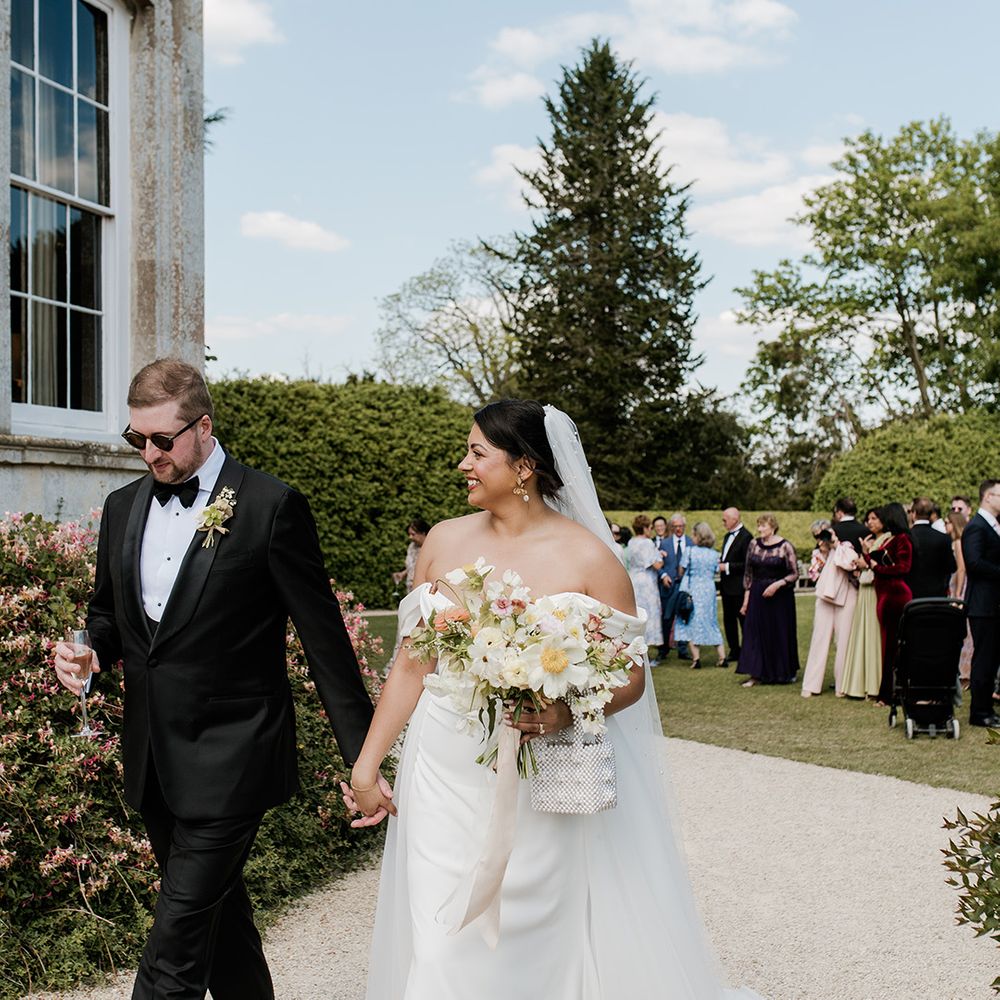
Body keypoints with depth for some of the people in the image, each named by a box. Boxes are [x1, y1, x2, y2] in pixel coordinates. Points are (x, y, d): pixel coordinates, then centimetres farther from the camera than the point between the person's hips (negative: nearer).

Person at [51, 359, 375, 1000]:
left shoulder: (272, 507, -10)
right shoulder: (123, 507, 8)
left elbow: (325, 640, -9)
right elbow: (108, 614, 20)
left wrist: (363, 756, -9)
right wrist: (86, 652, -4)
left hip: (229, 761, -6)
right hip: (155, 763, 7)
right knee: (221, 917, 21)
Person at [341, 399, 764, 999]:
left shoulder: (588, 557, -8)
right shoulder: (445, 541, 3)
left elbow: (631, 678, -4)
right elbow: (413, 663, 8)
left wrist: (567, 713, -23)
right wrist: (368, 764, 6)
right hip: (445, 777, 3)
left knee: (534, 950, 4)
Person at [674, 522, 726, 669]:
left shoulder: (690, 551, -11)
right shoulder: (714, 554, 0)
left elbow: (681, 570, -3)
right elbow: (715, 573, 7)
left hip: (692, 590, -4)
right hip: (709, 590, 4)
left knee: (691, 623, 5)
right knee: (711, 623, 14)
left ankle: (696, 658, -2)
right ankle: (722, 657, 8)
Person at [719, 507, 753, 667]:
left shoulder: (746, 537, -15)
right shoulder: (728, 536, 15)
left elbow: (747, 564, -20)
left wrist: (727, 567, -19)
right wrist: (720, 562, 3)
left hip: (738, 588, -9)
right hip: (727, 587, 9)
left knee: (744, 621, 0)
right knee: (728, 620, 13)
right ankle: (734, 652, 22)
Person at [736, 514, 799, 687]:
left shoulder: (785, 546, -9)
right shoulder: (754, 544, 4)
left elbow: (794, 574, -8)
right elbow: (748, 573, 9)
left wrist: (777, 584, -19)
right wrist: (746, 596, 6)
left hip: (780, 596, -4)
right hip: (757, 595, 4)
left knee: (780, 634, 5)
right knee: (755, 633, 0)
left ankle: (786, 672, 22)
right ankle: (756, 674, 3)